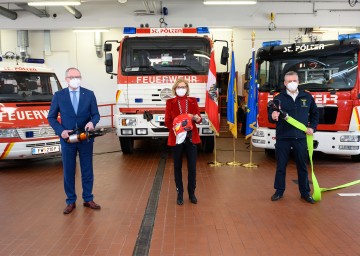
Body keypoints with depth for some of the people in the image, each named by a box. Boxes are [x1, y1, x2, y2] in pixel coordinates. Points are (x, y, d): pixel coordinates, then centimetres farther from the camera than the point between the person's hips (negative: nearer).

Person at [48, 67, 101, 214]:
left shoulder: (89, 94, 2)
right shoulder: (58, 95, 0)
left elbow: (96, 114, 2)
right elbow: (51, 117, 3)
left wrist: (92, 122, -21)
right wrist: (61, 131, -13)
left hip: (86, 139, 1)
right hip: (67, 139, -1)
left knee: (87, 170, 9)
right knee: (68, 171, 6)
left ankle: (88, 199, 22)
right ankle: (71, 202, 18)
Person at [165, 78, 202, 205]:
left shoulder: (193, 101, 7)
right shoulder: (170, 102, 2)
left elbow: (199, 119, 7)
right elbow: (167, 122, -1)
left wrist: (194, 117, -16)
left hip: (191, 137, 1)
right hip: (176, 137, -1)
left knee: (192, 167, 2)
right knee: (178, 167, 6)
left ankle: (192, 193, 17)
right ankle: (180, 193, 17)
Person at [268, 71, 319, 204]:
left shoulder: (307, 97, 6)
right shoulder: (278, 98, -1)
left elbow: (315, 114, 17)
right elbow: (271, 117, -7)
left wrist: (312, 127, 3)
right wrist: (273, 117, -30)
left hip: (301, 137, 1)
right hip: (283, 138, -1)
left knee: (302, 166, 10)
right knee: (281, 166, 7)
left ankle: (305, 192, 21)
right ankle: (279, 191, 20)